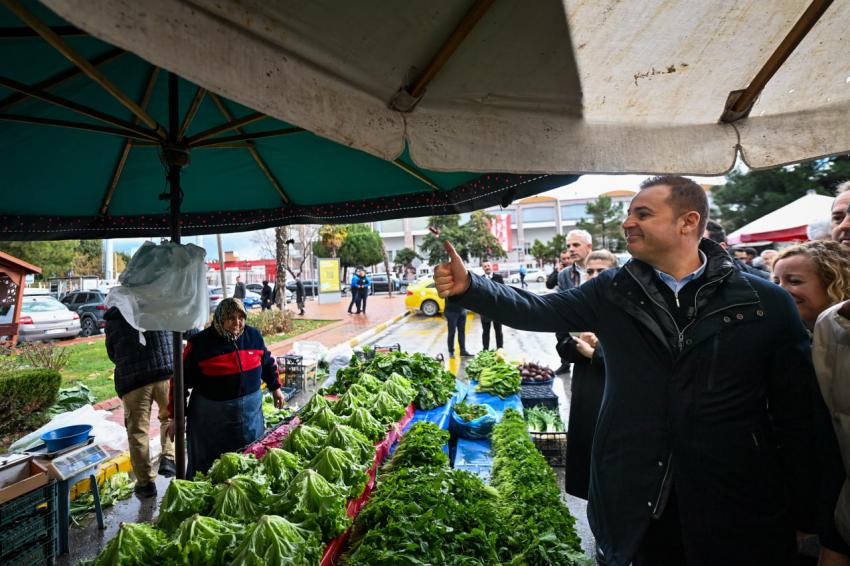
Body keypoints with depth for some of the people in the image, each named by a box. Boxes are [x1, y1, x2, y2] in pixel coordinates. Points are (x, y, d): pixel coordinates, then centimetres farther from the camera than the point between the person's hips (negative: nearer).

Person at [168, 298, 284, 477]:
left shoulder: (253, 336, -1)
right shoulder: (200, 343, -12)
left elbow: (267, 363, 16)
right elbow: (181, 380, -8)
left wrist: (275, 388, 21)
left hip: (250, 413, 4)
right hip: (211, 418, -4)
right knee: (205, 469, 8)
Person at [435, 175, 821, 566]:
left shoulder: (766, 303, -6)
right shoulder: (613, 291, -1)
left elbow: (797, 414, -1)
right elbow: (536, 311, -7)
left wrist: (804, 516, 2)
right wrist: (468, 286, -22)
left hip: (737, 510, -1)